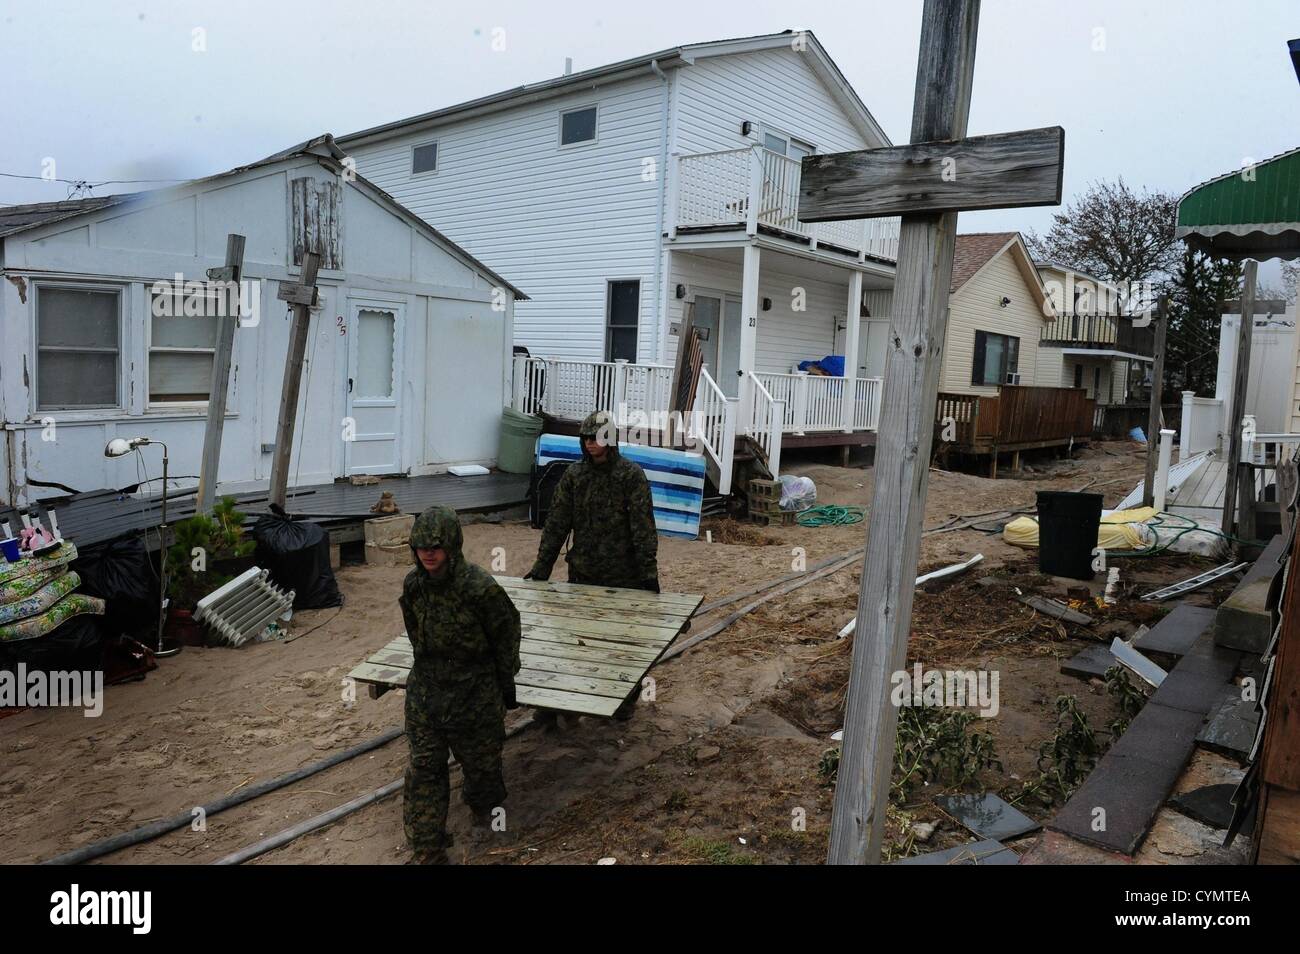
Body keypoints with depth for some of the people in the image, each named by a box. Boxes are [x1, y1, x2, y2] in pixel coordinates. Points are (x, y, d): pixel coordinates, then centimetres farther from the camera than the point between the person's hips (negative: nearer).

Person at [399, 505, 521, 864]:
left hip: (474, 691, -4)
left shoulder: (480, 587, -24)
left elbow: (506, 633, -10)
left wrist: (506, 683, -1)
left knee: (480, 759, 17)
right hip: (425, 688, 4)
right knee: (423, 769, 5)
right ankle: (428, 850, 18)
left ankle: (483, 810, 49)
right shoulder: (413, 583, -7)